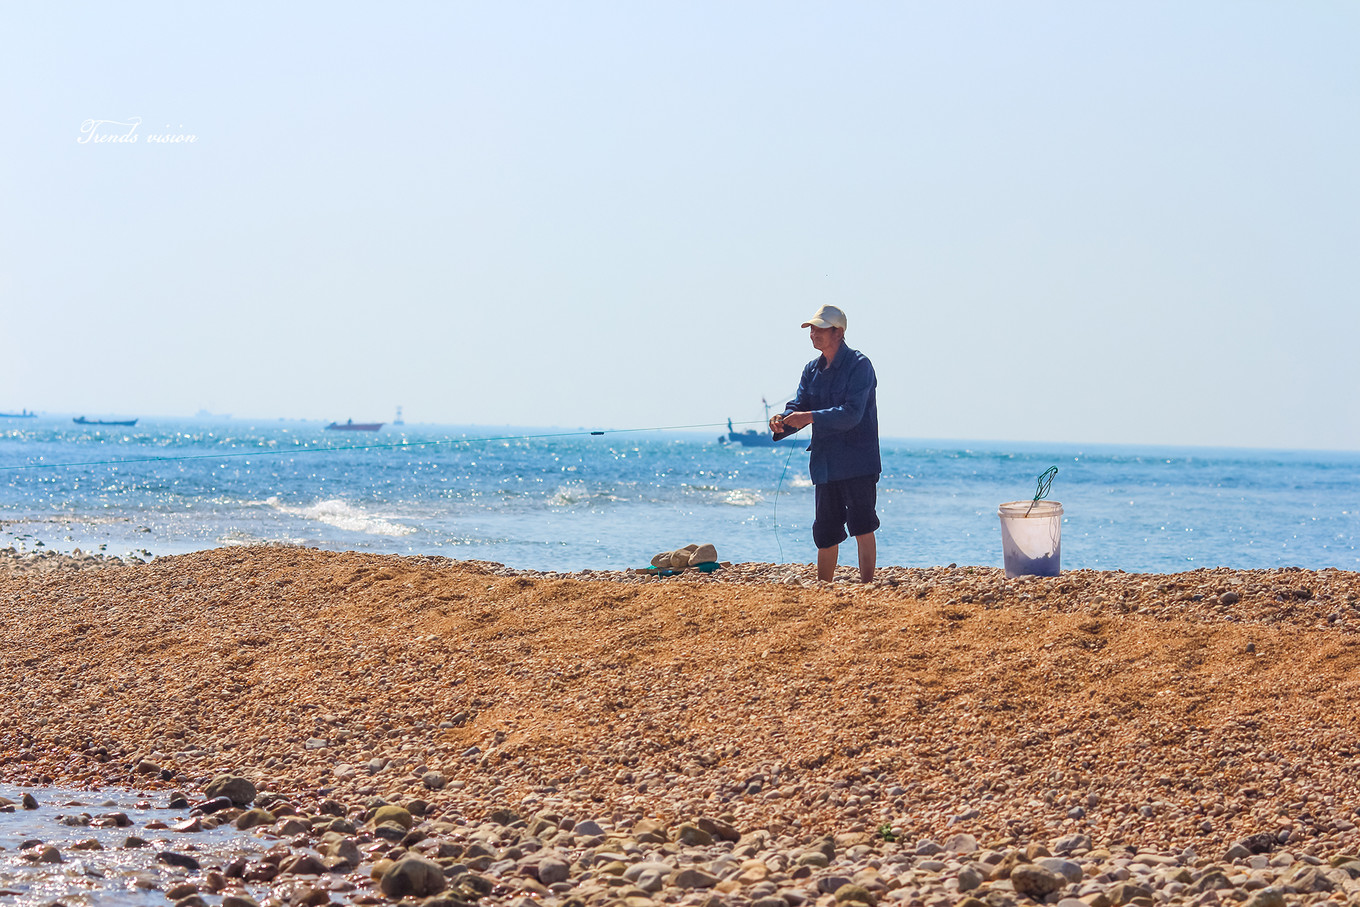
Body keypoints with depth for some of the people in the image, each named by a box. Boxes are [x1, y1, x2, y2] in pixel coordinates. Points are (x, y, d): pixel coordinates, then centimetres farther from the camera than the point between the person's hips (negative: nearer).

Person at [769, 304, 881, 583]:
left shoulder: (858, 365, -9)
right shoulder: (812, 370, 14)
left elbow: (852, 413, -20)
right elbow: (798, 406, 7)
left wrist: (810, 417, -28)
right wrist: (782, 422, -16)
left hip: (857, 463, -7)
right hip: (824, 464, 7)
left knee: (862, 529, -8)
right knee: (825, 535, 10)